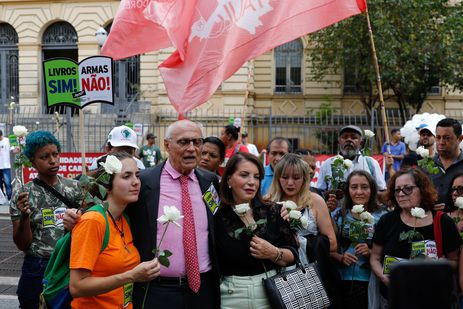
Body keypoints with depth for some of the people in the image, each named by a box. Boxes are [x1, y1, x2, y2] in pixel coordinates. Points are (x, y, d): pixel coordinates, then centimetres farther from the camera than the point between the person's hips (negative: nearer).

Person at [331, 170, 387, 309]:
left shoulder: (382, 216, 1)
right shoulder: (338, 215, 7)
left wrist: (371, 252, -14)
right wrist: (340, 258, -10)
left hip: (371, 282, -1)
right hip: (342, 281, 1)